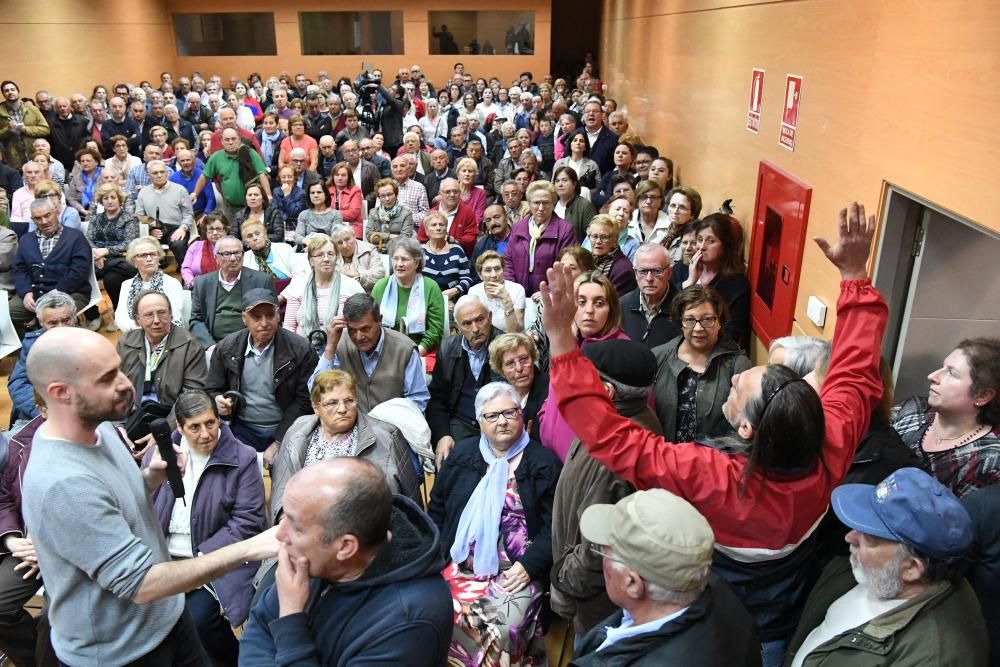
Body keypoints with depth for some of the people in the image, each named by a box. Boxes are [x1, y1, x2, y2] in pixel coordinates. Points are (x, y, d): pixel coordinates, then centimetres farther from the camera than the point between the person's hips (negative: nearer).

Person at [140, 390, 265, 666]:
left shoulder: (242, 459, -5)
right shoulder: (158, 452, 7)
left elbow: (248, 521, -9)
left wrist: (202, 558, -15)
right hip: (161, 558, 4)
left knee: (200, 614, -26)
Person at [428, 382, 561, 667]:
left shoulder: (544, 462, 3)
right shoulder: (462, 454, 12)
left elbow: (554, 524, -1)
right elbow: (436, 510, 16)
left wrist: (529, 565, -12)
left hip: (516, 571, -3)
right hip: (460, 566, 3)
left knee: (502, 628, -26)